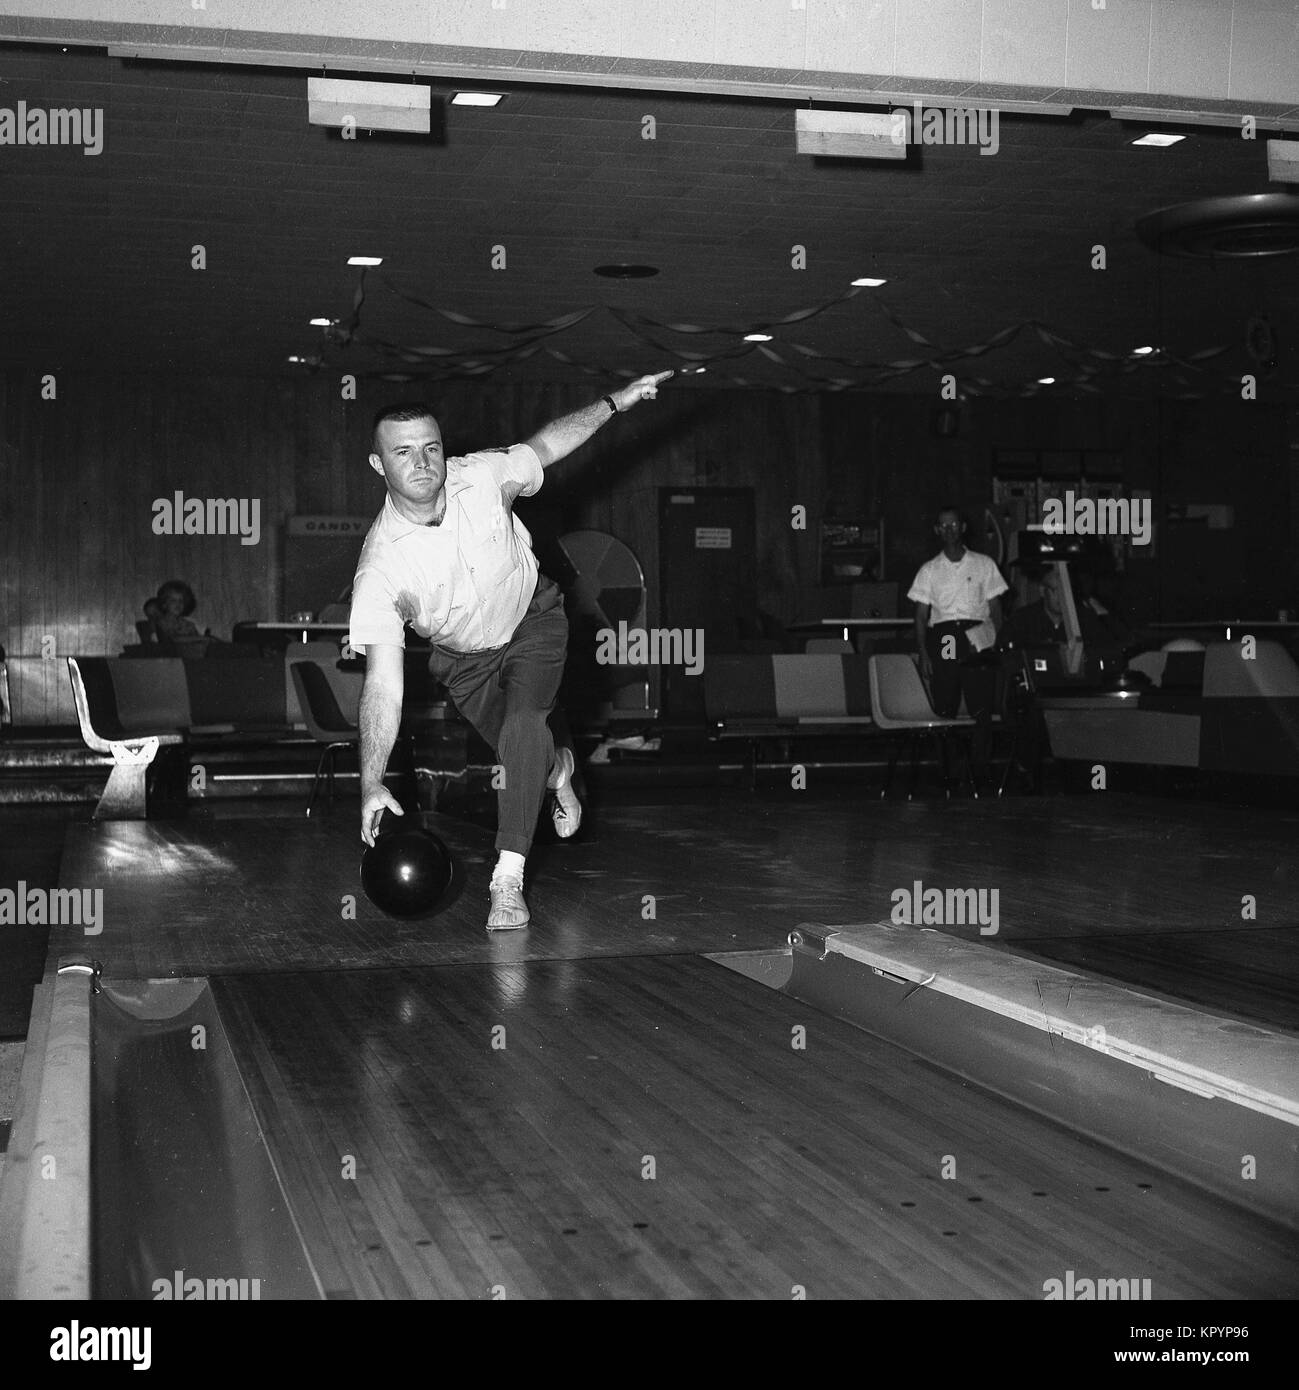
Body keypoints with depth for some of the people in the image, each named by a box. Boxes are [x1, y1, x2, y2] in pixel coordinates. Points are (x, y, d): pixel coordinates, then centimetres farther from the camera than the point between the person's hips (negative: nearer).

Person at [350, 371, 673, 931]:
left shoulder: (480, 476, -26)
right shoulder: (377, 568, -32)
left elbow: (543, 446, -2)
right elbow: (383, 680, -33)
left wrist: (614, 403, -8)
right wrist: (372, 784, -40)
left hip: (532, 618, -1)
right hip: (462, 655, 1)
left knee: (523, 722, -24)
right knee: (508, 749, 7)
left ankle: (509, 880, -21)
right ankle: (558, 767, 47)